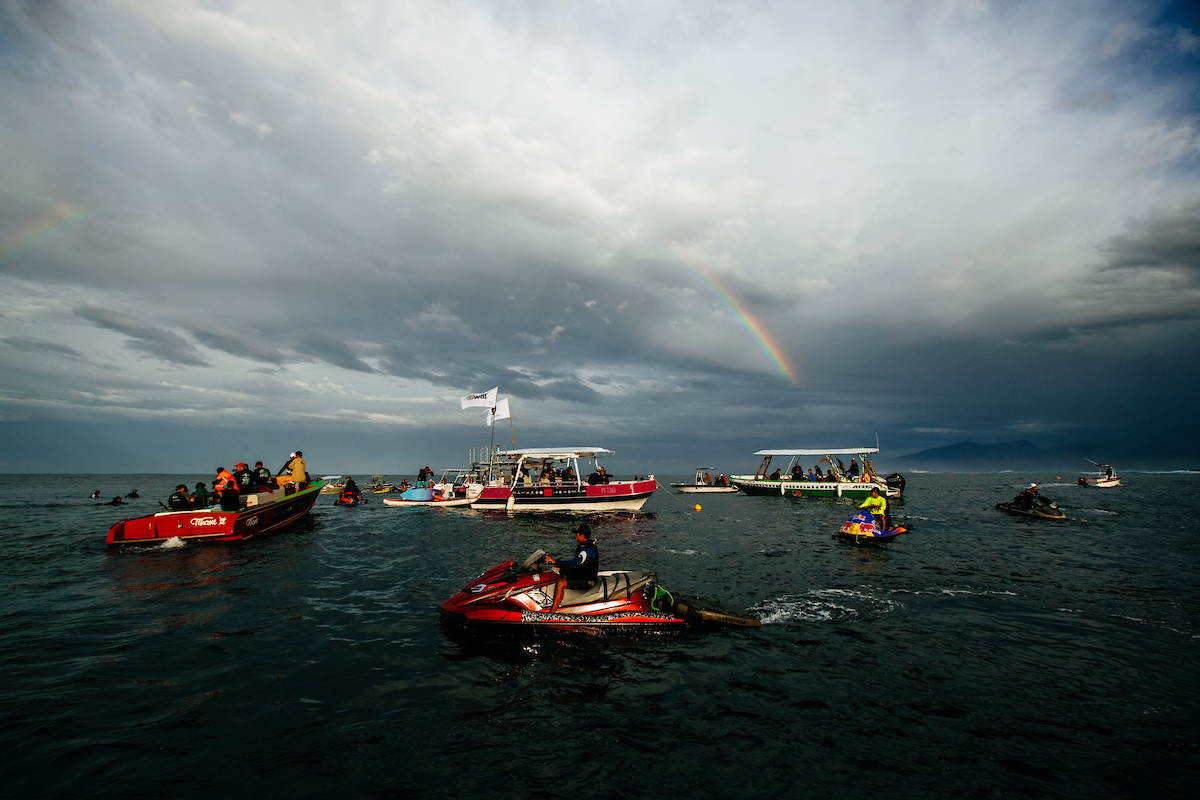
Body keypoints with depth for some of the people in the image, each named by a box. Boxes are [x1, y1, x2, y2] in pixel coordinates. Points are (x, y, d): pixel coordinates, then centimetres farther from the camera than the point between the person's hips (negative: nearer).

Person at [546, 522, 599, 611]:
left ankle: (552, 612, -26)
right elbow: (575, 562, 18)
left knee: (561, 583, -29)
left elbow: (574, 563, -34)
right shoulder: (583, 546, 11)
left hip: (586, 581, -11)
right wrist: (561, 569, 8)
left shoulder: (589, 550, -23)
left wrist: (554, 561, -34)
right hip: (579, 575, 11)